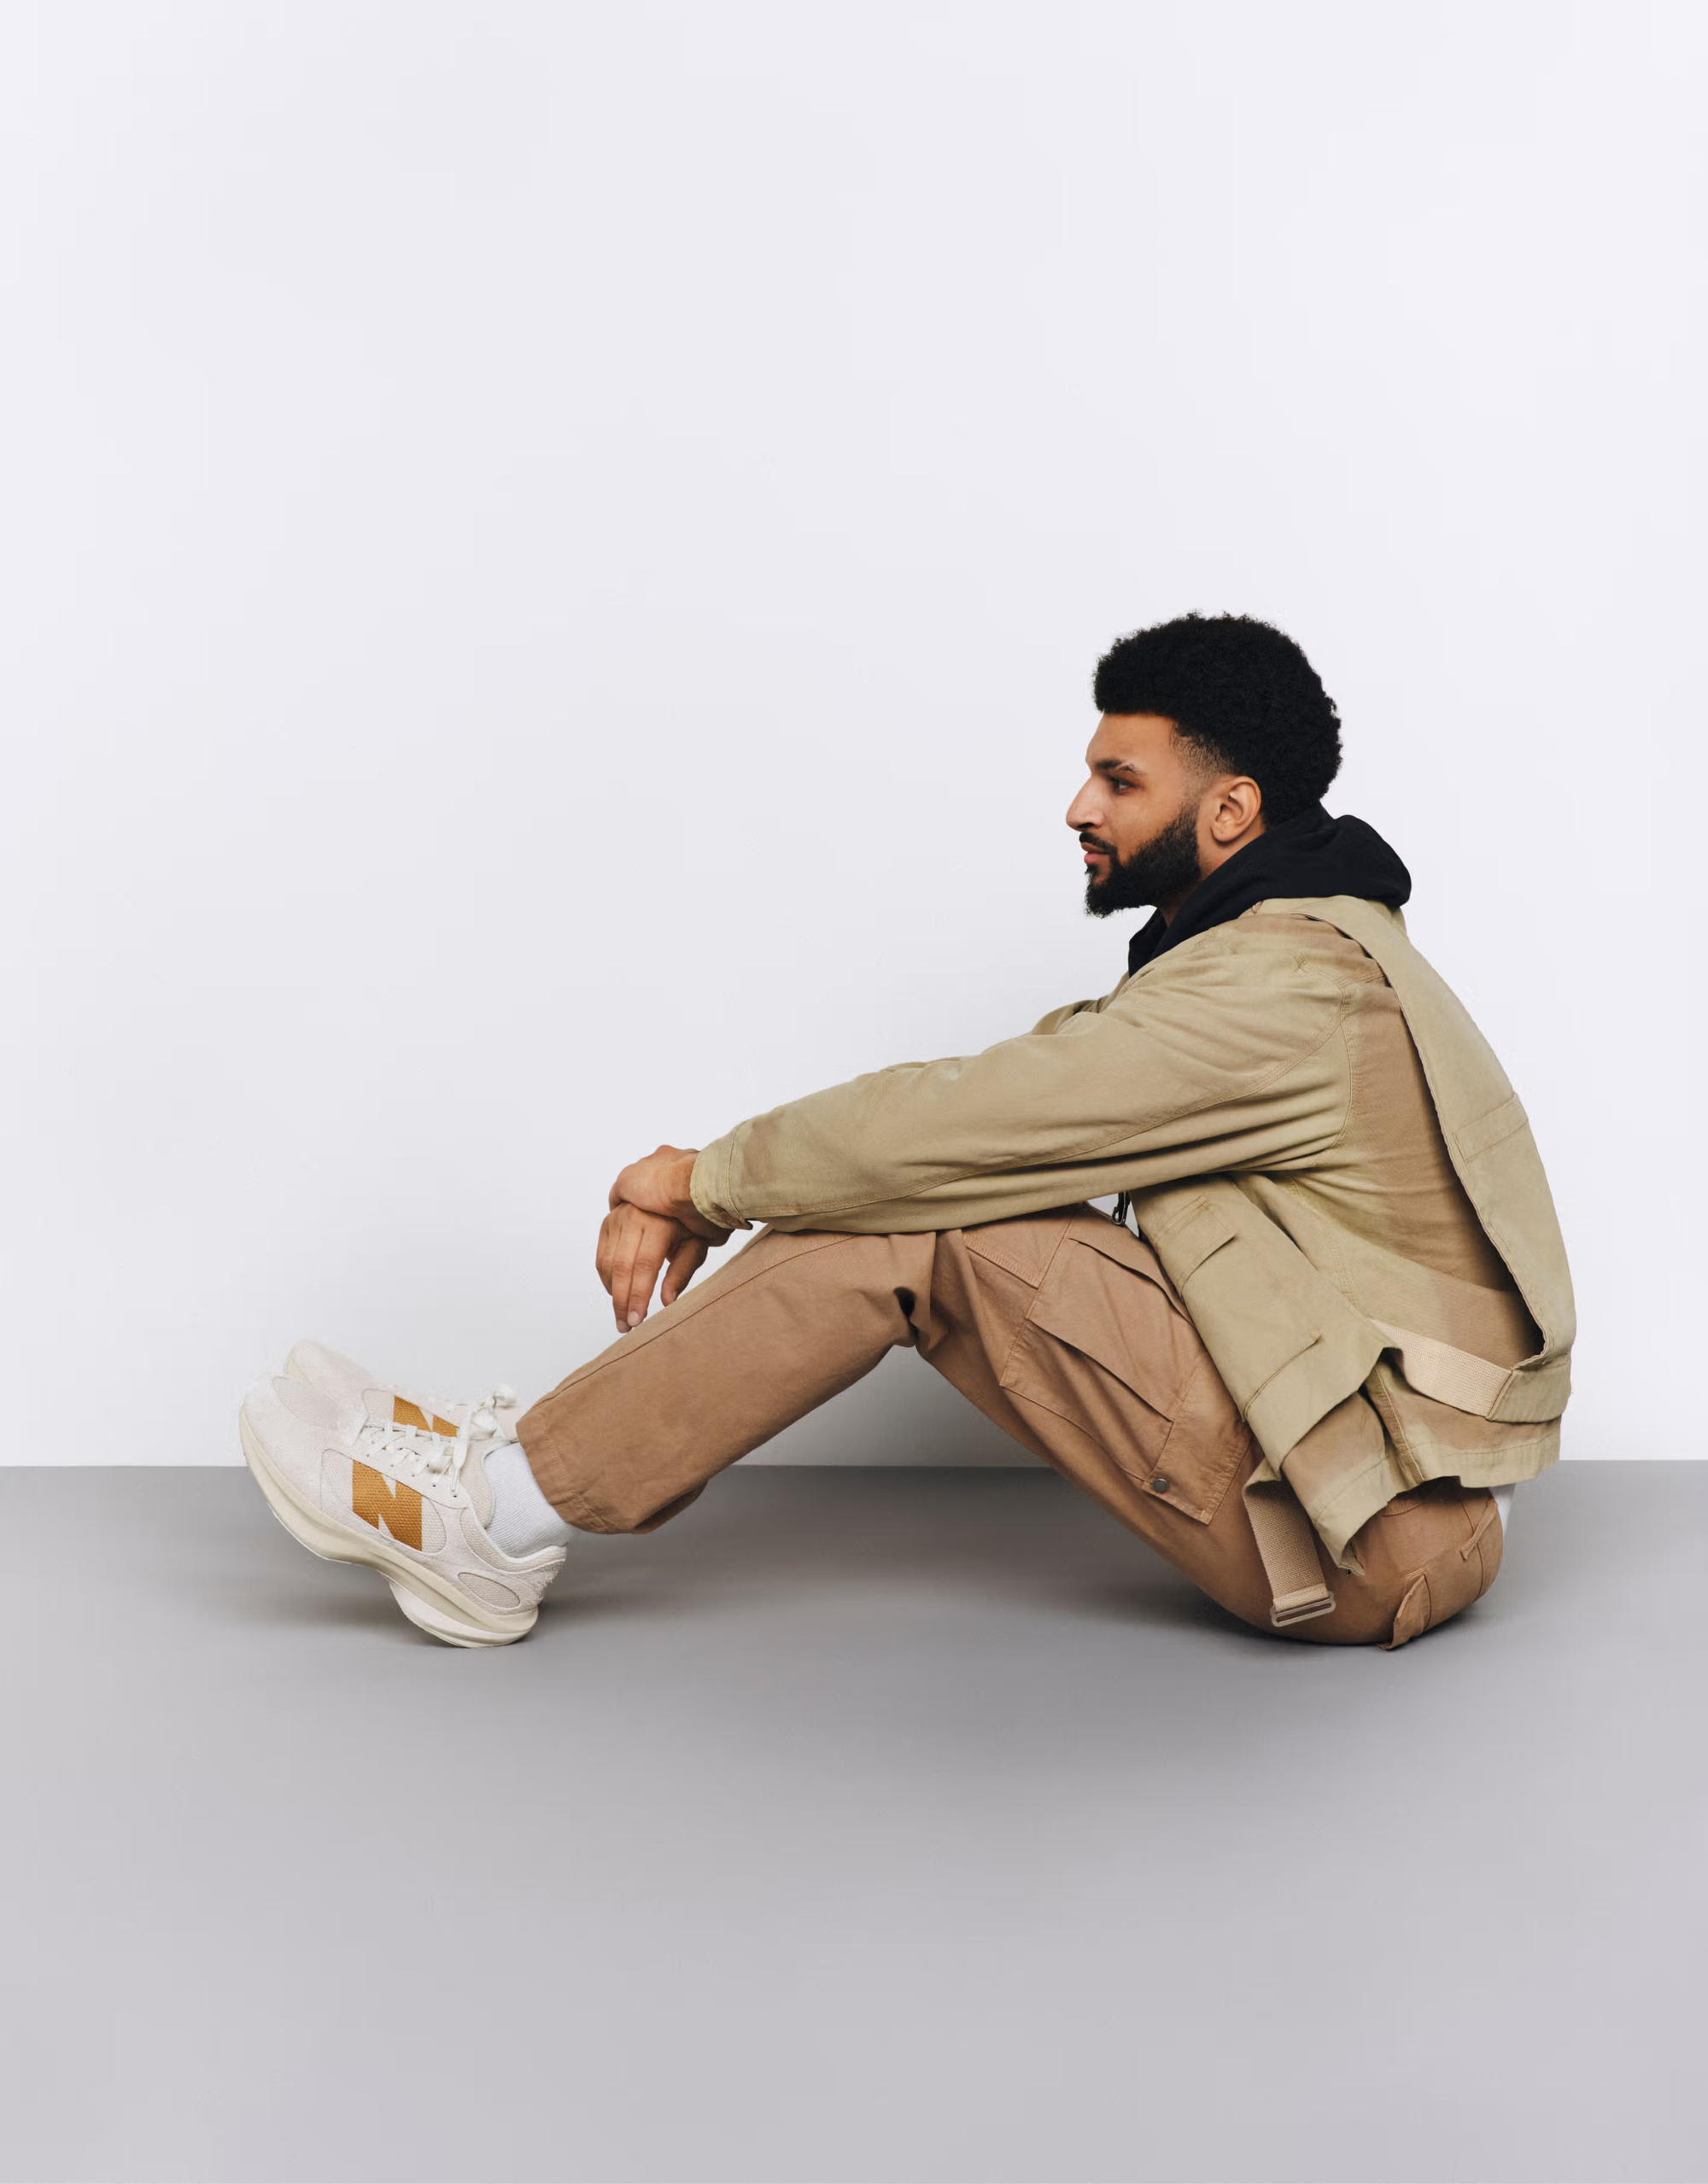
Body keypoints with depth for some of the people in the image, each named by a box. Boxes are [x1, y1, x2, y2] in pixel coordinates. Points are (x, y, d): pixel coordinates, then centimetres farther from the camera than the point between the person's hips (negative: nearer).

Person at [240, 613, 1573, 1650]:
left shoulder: (1286, 987, -19)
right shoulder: (1288, 947, 14)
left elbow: (971, 1115, -22)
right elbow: (992, 1113, 12)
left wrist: (709, 1179, -7)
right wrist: (722, 1192, 3)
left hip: (1373, 1541, -9)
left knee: (925, 1206, -18)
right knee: (908, 1187, 0)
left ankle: (503, 1522, -10)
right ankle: (530, 1460, 4)